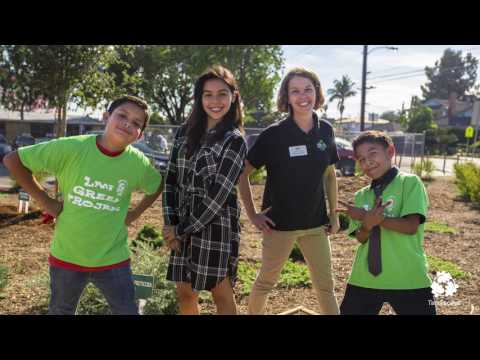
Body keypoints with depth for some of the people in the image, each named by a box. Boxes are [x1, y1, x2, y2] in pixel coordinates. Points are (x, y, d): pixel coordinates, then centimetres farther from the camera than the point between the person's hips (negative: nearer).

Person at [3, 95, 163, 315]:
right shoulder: (72, 148, -17)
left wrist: (134, 214, 2)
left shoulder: (138, 163, -10)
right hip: (66, 257, 0)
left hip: (113, 259, 1)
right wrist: (45, 201, -11)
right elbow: (13, 160, -10)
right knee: (60, 311, 20)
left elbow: (158, 186, 13)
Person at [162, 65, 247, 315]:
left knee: (221, 294, 7)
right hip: (183, 225, 5)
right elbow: (171, 179, 7)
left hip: (216, 225, -5)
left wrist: (182, 229, -12)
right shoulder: (185, 132, 7)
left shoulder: (234, 140, -8)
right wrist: (170, 225, -3)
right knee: (185, 293, 13)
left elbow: (219, 195, -15)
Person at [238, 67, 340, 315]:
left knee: (326, 285, 9)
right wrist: (252, 215, -9)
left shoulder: (325, 131, -1)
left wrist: (334, 213, 9)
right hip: (280, 223, -3)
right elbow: (242, 173, -9)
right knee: (266, 280, 13)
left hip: (315, 223, 3)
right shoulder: (274, 134, -14)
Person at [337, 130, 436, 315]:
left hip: (408, 279, -4)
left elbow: (411, 226, -15)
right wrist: (368, 224, -19)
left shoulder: (409, 182, -4)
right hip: (365, 279, 4)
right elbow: (361, 238, 4)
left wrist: (366, 215, -18)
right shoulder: (361, 196, 9)